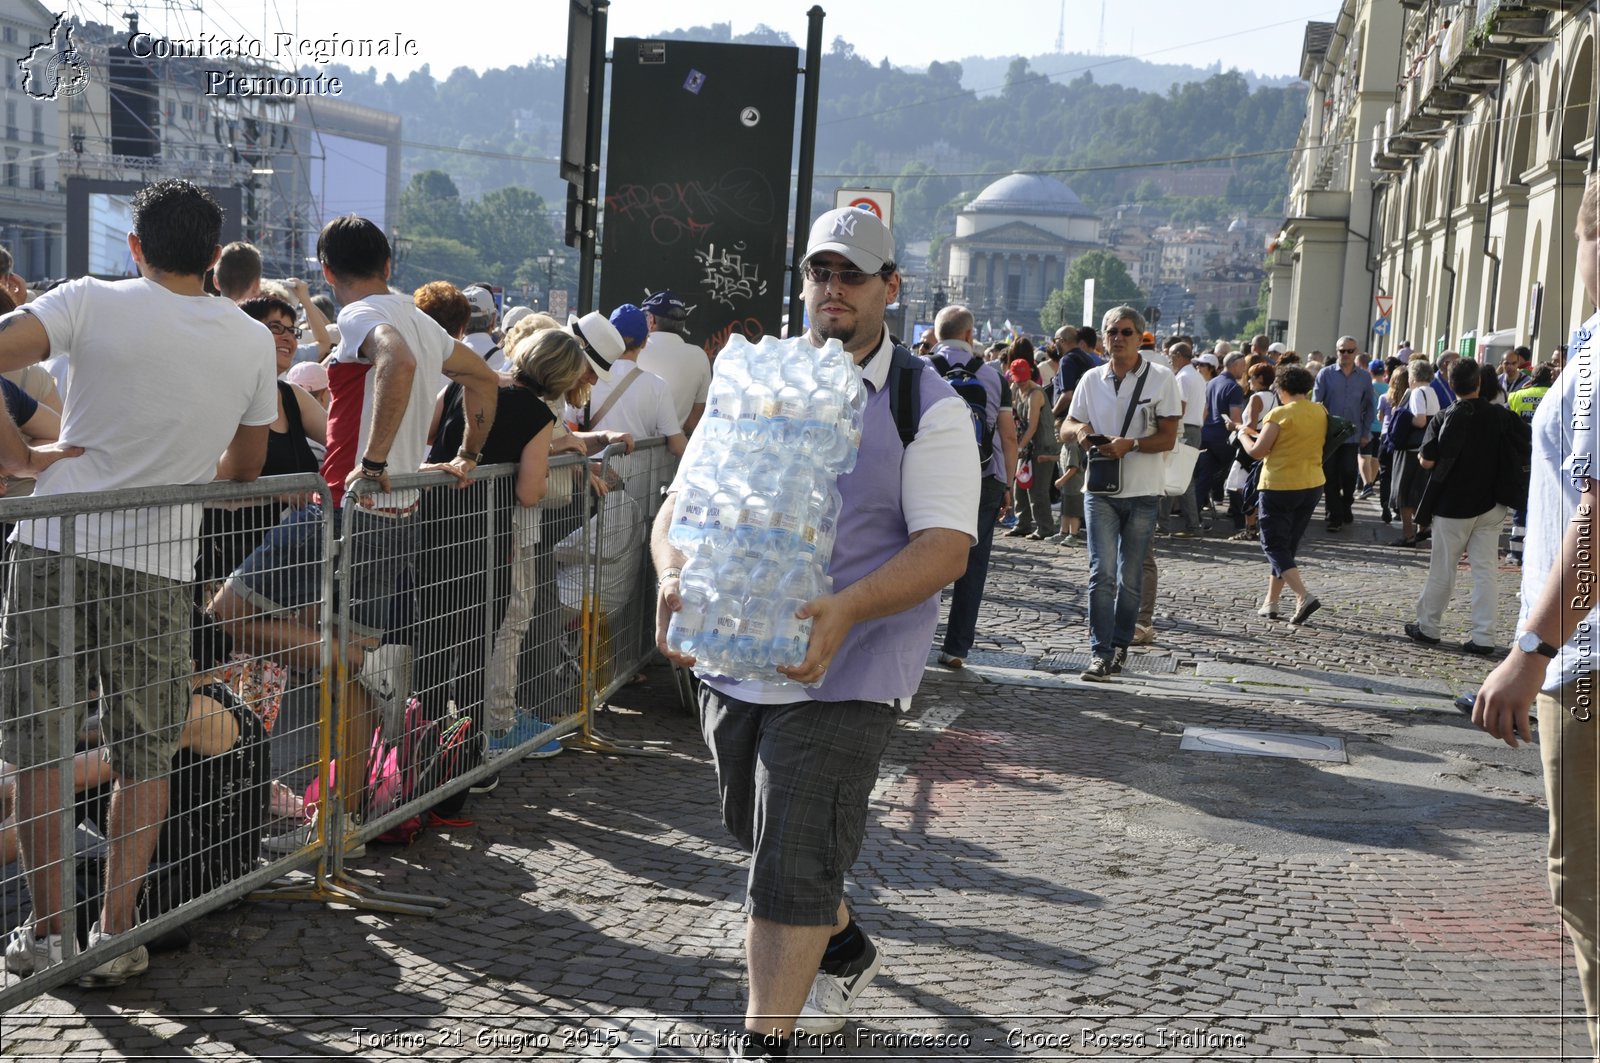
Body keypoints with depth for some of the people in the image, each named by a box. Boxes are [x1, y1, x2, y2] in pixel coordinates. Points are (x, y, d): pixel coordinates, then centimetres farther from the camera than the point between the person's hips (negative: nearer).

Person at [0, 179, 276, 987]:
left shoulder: (93, 302, -3)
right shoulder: (252, 340, 5)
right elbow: (245, 467, 15)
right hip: (158, 564, 1)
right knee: (144, 759, 11)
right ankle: (115, 935, 12)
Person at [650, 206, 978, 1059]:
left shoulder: (930, 406, -6)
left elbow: (945, 545, -15)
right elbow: (683, 502, 6)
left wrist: (846, 610, -31)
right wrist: (675, 576, -18)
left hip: (845, 669, -6)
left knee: (794, 858, -9)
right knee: (761, 832, 21)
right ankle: (844, 948, 47)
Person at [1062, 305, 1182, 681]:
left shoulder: (1161, 378, -2)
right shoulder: (1092, 379, 8)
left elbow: (1168, 438, -5)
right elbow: (1068, 425, 14)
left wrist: (1130, 444, -22)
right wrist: (1079, 430, -10)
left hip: (1143, 493, -1)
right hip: (1100, 489, 1)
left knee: (1130, 579, 7)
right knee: (1102, 573, -10)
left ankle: (1120, 646, 22)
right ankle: (1100, 653, -10)